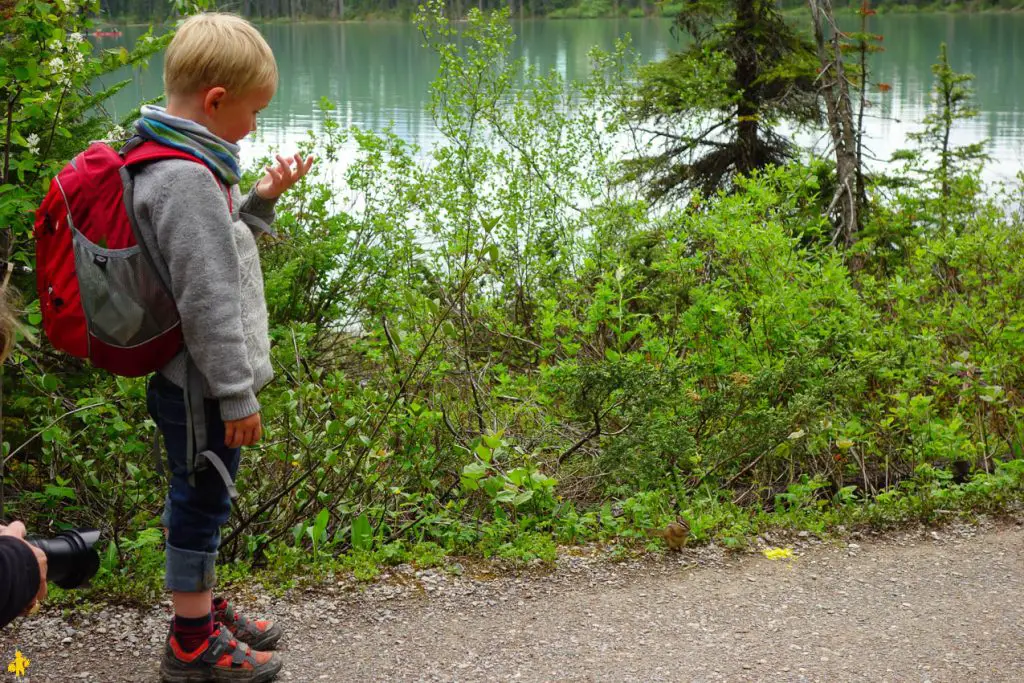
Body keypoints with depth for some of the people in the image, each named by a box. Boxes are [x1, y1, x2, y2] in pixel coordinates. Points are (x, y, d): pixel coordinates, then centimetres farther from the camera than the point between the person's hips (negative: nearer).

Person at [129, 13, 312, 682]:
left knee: (202, 497, 22)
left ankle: (202, 604, 38)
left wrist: (260, 201, 8)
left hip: (189, 377, 10)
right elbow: (206, 299, -25)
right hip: (199, 386, -10)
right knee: (202, 499, 3)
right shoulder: (185, 176, -25)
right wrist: (237, 394, -20)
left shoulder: (185, 162, 7)